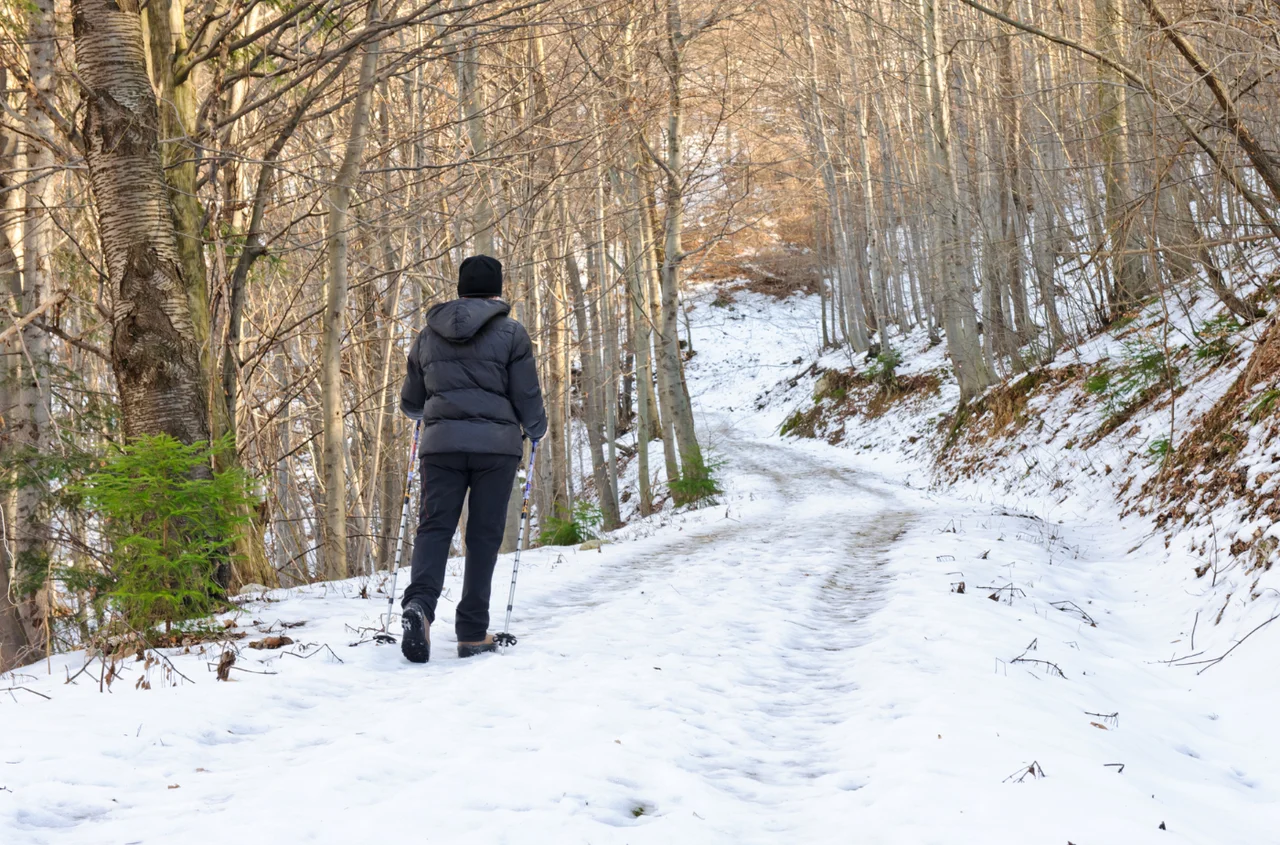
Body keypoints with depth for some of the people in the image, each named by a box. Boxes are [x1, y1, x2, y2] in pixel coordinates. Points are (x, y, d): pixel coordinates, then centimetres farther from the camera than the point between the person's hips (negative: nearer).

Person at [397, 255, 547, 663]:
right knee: (483, 536, 4)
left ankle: (419, 603, -25)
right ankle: (472, 633, 4)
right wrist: (536, 431, 21)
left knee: (434, 527, 2)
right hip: (496, 444, -2)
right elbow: (527, 397, 0)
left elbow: (410, 403, 19)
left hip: (441, 444, 2)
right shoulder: (510, 332, 1)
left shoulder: (428, 335, 12)